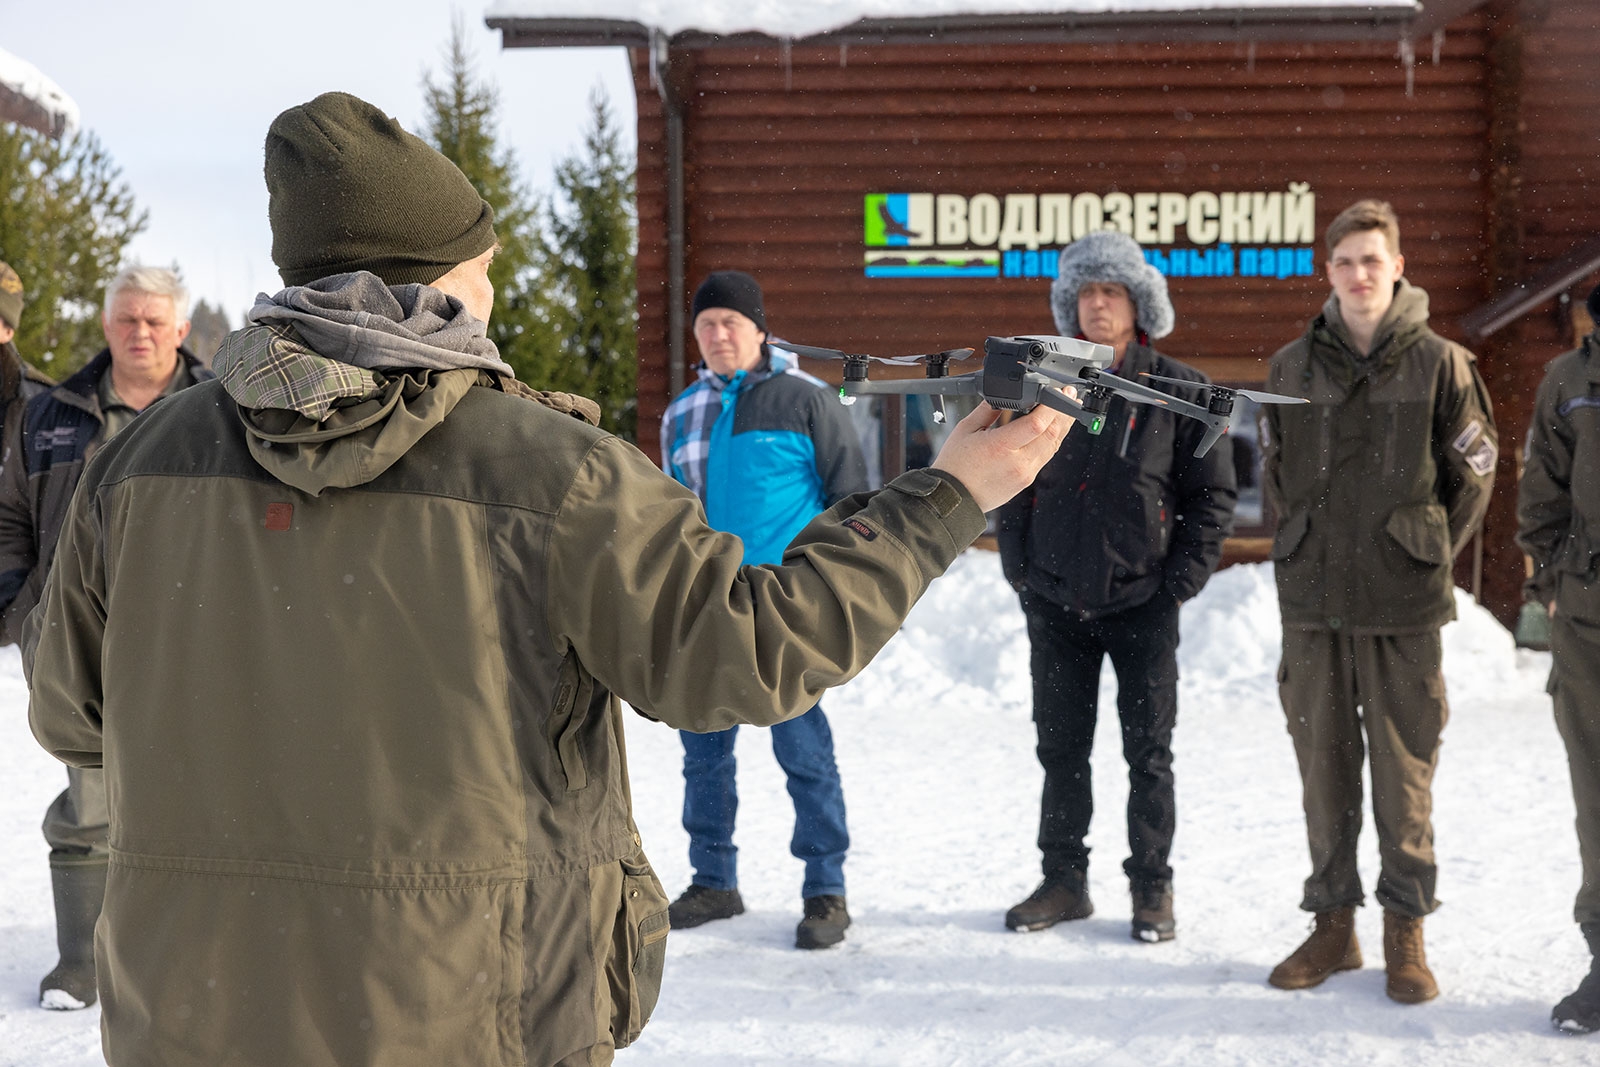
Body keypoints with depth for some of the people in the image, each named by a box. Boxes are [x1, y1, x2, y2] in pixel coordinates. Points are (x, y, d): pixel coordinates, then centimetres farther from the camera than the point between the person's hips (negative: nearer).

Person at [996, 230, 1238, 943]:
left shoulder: (1181, 392, -1)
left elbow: (1213, 494, -1)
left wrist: (1181, 581, -8)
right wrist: (1020, 569, 4)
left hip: (1142, 603, -3)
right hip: (1055, 603, 3)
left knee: (1148, 753, 5)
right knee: (1061, 749, 10)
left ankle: (1152, 888, 16)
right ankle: (1064, 881, 21)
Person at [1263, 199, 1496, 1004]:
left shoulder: (1440, 364, 0)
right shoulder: (1291, 367, 7)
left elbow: (1473, 476, 7)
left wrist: (1428, 561, 6)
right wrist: (1306, 558, 10)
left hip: (1404, 608, -2)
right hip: (1312, 604, 2)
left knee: (1404, 770, 2)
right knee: (1323, 766, 8)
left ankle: (1406, 933, 14)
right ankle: (1333, 923, 20)